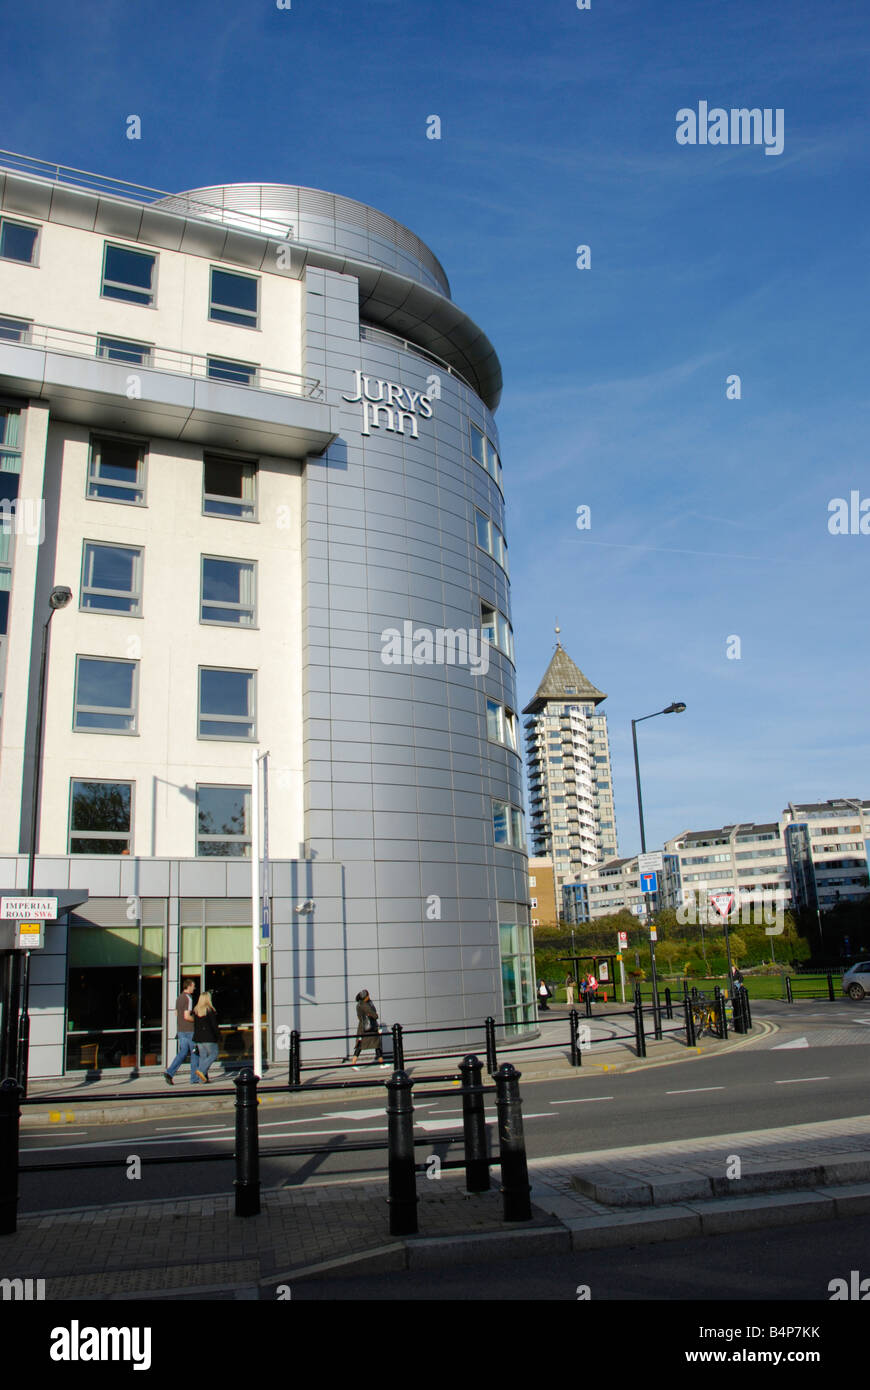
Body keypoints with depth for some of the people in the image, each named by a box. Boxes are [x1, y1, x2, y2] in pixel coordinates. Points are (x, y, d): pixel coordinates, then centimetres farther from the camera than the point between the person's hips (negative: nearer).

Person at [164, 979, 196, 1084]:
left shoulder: (179, 998, 12)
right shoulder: (188, 998, -16)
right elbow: (187, 1016, -23)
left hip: (180, 1030, 8)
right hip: (189, 1030, -8)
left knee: (182, 1053, 10)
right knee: (194, 1053, 4)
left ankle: (169, 1072, -5)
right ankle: (194, 1077, 10)